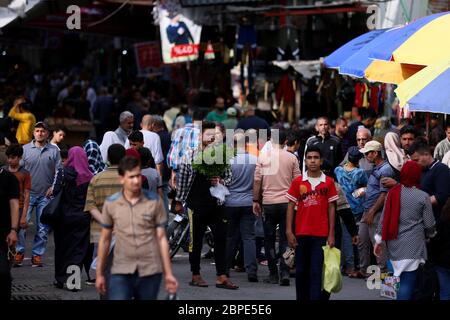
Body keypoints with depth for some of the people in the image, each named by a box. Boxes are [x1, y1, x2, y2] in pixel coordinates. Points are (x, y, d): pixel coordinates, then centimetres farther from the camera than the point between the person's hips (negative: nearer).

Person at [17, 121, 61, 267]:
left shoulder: (54, 151, 6)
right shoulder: (25, 149, 6)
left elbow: (59, 172, 6)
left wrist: (53, 187, -6)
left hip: (46, 195, 1)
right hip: (27, 193, -1)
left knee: (43, 228, 2)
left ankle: (37, 255, 10)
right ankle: (19, 251, 5)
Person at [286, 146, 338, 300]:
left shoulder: (328, 182, 3)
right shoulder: (298, 182, 4)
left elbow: (331, 208, 6)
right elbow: (291, 207, 6)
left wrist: (331, 234, 1)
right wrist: (289, 231, -2)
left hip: (321, 235, -1)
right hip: (301, 234, 1)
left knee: (316, 272, -6)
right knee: (301, 271, 7)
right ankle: (302, 298, 19)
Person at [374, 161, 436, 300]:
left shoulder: (393, 193, 4)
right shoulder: (423, 197, -6)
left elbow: (384, 218, 7)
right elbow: (429, 224, -2)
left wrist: (378, 240, 15)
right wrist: (429, 235, 20)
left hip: (394, 244, 5)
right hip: (412, 245, -5)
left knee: (402, 279, 16)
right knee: (408, 282, -7)